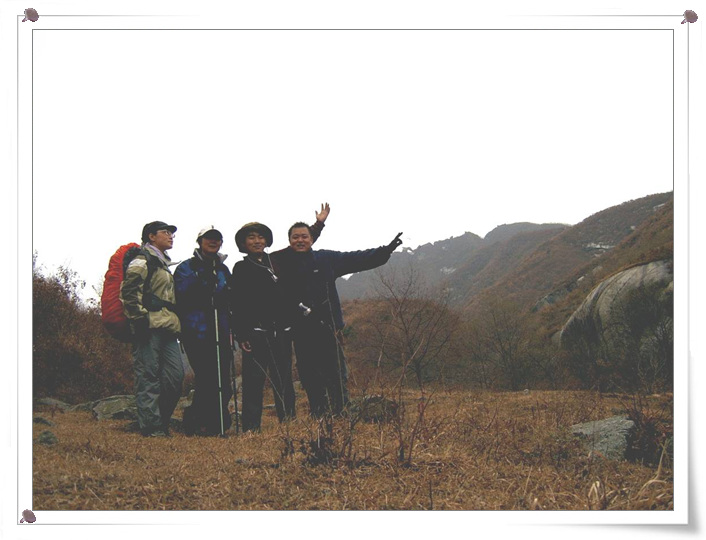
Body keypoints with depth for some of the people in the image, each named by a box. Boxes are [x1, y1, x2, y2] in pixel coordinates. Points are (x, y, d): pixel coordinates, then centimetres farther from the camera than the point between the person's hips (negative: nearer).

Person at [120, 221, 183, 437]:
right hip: (150, 328, -9)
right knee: (148, 377, -6)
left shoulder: (163, 264, 27)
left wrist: (176, 322, 25)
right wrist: (140, 319, -18)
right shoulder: (142, 261, -3)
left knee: (176, 375, 3)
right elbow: (128, 292, -13)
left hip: (167, 329, 9)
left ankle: (161, 422, 12)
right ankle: (151, 428, -6)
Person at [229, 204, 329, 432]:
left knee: (284, 379, 6)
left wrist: (319, 224, 29)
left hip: (281, 330, 5)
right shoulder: (241, 268, 3)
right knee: (254, 379, -6)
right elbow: (236, 304, -4)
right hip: (256, 331, -5)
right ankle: (251, 427, -4)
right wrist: (241, 335, -12)